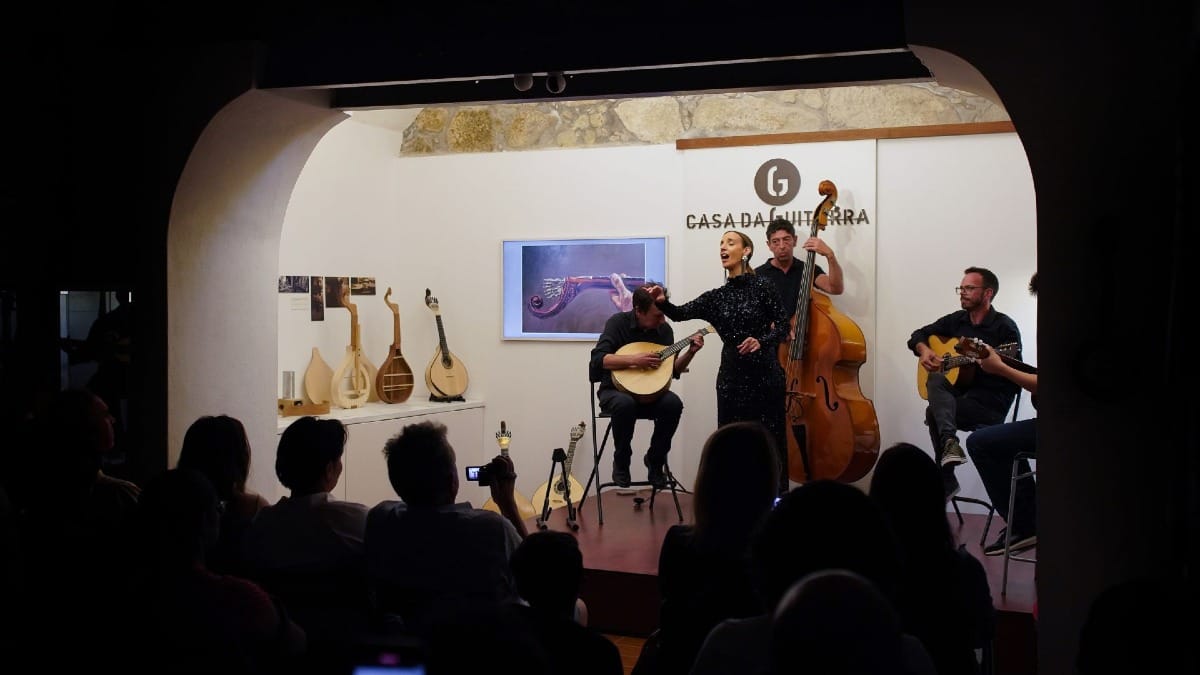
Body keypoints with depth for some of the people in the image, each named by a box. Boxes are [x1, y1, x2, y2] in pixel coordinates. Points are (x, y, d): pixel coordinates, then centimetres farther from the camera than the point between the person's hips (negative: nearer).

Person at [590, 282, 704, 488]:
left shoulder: (664, 329, 2)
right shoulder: (618, 322, -11)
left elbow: (673, 371, 9)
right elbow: (598, 359, -23)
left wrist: (690, 352, -7)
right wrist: (635, 360, -30)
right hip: (616, 389, -4)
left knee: (673, 403, -28)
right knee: (625, 403, -39)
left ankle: (655, 459, -5)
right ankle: (621, 462, -12)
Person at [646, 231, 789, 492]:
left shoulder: (762, 286, -3)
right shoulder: (716, 296, 8)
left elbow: (782, 325, -1)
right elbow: (680, 313, 0)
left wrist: (761, 341, -19)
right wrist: (662, 302, -21)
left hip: (765, 374, -4)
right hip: (732, 376, 4)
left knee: (770, 439, 1)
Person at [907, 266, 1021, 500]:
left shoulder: (1004, 327, -7)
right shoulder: (956, 320, 12)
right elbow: (918, 335, 21)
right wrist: (924, 350, -1)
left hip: (990, 405, -6)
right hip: (957, 396, 6)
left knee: (933, 412, -26)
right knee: (935, 380, -26)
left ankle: (945, 482, -20)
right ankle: (949, 442, -40)